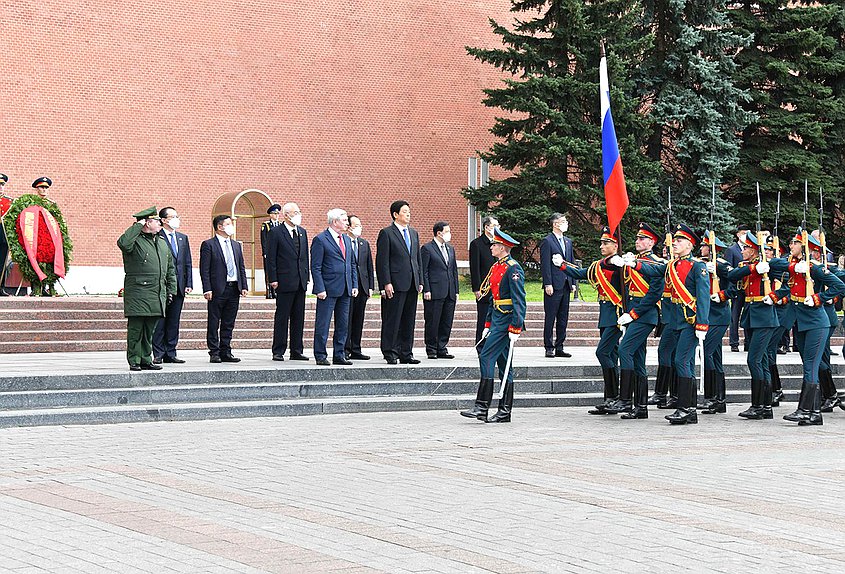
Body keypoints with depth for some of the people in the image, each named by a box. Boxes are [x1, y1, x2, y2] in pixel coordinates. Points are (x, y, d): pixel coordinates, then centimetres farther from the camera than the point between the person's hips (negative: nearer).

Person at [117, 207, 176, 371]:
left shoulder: (162, 243, 19)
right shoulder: (135, 241, -5)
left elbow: (170, 268, 23)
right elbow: (123, 242, -29)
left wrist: (171, 289, 16)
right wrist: (138, 225, -18)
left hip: (157, 294, 7)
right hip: (137, 293, -7)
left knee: (150, 329, 11)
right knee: (136, 329, -4)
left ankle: (146, 360, 17)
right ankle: (134, 361, 1)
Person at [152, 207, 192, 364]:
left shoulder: (183, 238, 16)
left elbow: (188, 262, 16)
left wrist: (188, 284, 7)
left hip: (179, 286, 6)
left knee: (174, 321, 8)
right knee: (160, 320, -1)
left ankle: (170, 354, 13)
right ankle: (158, 354, 3)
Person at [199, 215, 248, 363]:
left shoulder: (236, 245, 17)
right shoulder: (208, 245, -3)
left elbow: (242, 267, 18)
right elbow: (204, 269, -7)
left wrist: (244, 286, 8)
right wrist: (207, 289, -14)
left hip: (234, 289, 6)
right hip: (218, 290, -6)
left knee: (229, 324, 9)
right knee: (214, 323, 0)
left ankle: (225, 352, 14)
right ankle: (214, 353, 4)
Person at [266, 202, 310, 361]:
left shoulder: (302, 232, 14)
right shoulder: (276, 232, -5)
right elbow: (271, 258, -7)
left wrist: (306, 277, 12)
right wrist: (273, 279, -12)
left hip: (300, 282, 6)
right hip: (285, 282, -6)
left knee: (299, 318, 8)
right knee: (282, 317, -2)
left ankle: (297, 351, 13)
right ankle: (278, 352, 3)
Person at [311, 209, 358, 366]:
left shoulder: (347, 240, 16)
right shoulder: (320, 240, -7)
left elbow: (352, 264, 20)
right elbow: (316, 267, -10)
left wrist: (355, 285, 11)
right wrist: (320, 289, -16)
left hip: (345, 290, 7)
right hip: (328, 289, -7)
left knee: (343, 325, 9)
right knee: (323, 324, -2)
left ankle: (339, 355, 16)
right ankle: (320, 356, 4)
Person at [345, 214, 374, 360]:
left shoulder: (365, 244, 15)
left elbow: (369, 266, 17)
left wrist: (370, 286, 10)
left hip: (362, 287, 6)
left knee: (358, 319, 8)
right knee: (346, 319, -4)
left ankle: (355, 350, 13)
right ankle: (345, 350, 0)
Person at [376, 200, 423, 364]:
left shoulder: (414, 233, 17)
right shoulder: (386, 233, -4)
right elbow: (382, 261, -9)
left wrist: (420, 281, 13)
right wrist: (386, 283, -15)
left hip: (412, 285, 7)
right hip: (395, 284, -7)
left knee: (409, 321, 9)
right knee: (392, 320, -4)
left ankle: (406, 354, 14)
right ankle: (390, 354, 2)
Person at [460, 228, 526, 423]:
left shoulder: (513, 269, -13)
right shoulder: (496, 267, 16)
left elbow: (519, 301, -17)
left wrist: (515, 329, -22)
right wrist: (488, 325, 21)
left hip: (506, 320, -10)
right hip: (498, 320, 10)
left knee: (487, 357, -13)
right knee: (503, 363, 10)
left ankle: (482, 407, -12)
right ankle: (505, 411, 12)